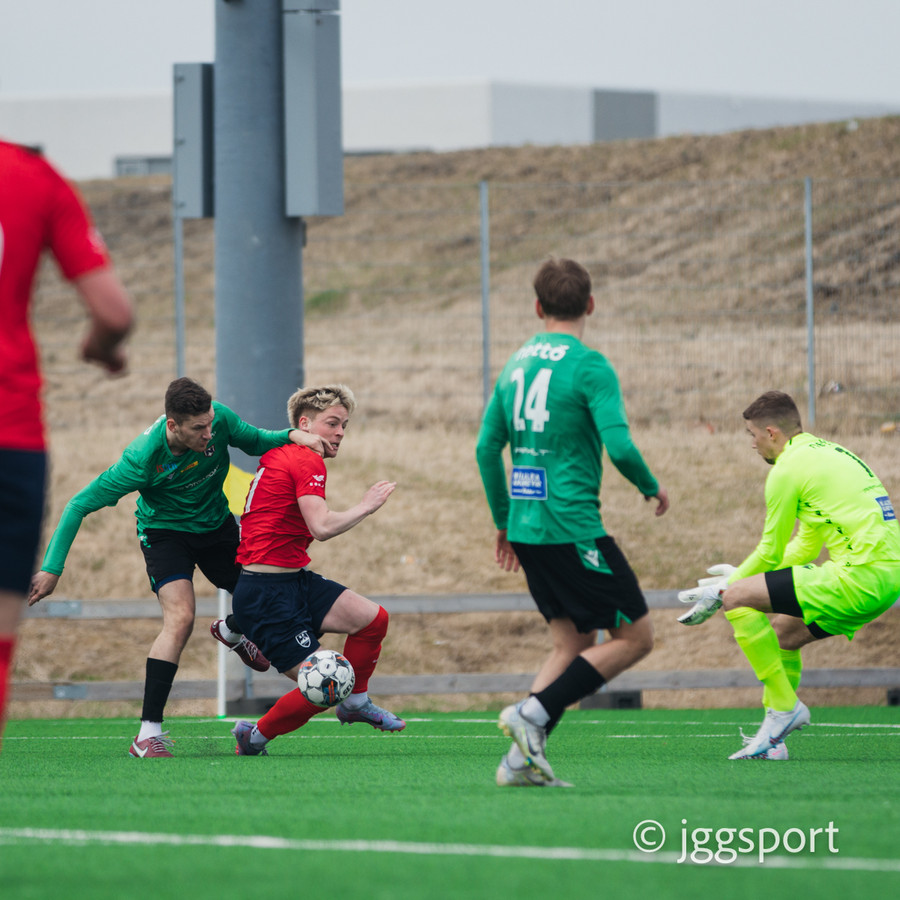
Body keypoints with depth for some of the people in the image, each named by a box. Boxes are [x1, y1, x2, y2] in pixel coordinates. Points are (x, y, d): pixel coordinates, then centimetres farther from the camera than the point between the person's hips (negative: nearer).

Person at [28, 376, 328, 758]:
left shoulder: (219, 419, -24)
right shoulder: (142, 459, -35)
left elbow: (254, 442, -1)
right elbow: (79, 505, -26)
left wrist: (291, 436, -22)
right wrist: (52, 568, -29)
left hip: (216, 523, 5)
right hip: (165, 531, -5)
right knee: (180, 618, -27)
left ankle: (231, 631, 48)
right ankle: (148, 735, -27)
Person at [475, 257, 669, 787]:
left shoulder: (517, 364, 11)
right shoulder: (589, 366, -11)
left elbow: (487, 448, 14)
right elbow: (619, 446, -19)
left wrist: (504, 522, 24)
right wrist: (652, 488, 1)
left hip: (526, 525, 8)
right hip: (572, 527, -8)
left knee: (573, 642, 14)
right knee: (635, 636, 0)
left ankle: (521, 760, 3)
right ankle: (533, 713, -12)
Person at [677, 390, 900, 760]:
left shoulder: (788, 469, -4)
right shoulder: (830, 453, 24)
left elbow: (770, 552, 1)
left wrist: (729, 587, 16)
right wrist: (742, 576, 33)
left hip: (860, 577, -10)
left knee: (737, 598, -6)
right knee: (782, 631, 24)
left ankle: (784, 705, -4)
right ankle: (773, 737, 23)